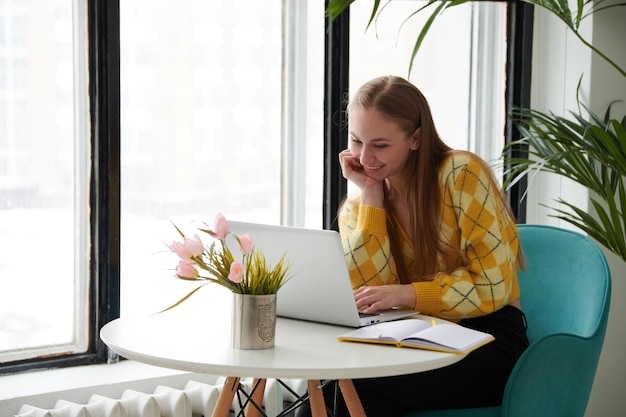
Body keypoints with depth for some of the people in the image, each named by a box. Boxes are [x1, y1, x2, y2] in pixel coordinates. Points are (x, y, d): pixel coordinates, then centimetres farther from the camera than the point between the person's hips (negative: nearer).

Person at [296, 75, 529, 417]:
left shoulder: (461, 173, -8)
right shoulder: (357, 207, 8)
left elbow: (492, 285, -11)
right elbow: (368, 292, -8)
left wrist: (405, 294, -22)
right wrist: (371, 193, -6)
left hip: (487, 341, -4)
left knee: (355, 387, -29)